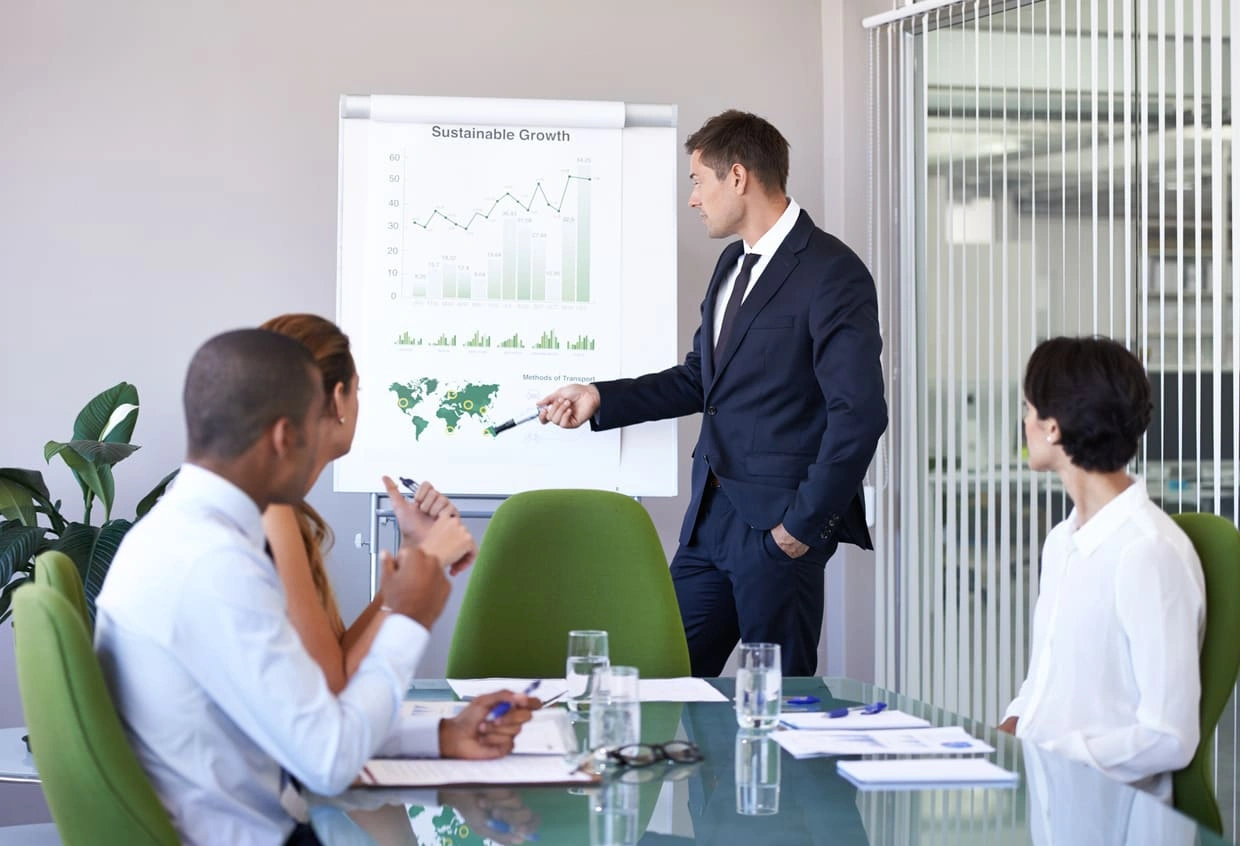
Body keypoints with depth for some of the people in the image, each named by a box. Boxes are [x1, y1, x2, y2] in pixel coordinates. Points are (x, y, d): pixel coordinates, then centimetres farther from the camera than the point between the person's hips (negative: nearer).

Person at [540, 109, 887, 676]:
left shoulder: (832, 274, -12)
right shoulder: (733, 263, 16)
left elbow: (859, 413, -18)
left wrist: (803, 524, -16)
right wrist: (600, 399, 15)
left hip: (777, 525, -8)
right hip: (711, 517, 8)